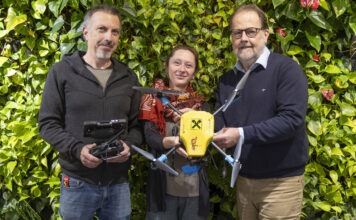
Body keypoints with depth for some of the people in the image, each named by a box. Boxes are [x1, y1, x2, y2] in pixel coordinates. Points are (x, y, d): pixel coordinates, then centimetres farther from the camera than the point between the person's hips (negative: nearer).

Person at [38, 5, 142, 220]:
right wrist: (77, 149, -19)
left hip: (119, 182, 3)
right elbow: (48, 123, -4)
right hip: (77, 183, -3)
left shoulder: (128, 77, 8)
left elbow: (137, 124, 10)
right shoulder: (62, 72, -2)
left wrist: (129, 145, -11)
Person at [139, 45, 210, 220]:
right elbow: (150, 135, -9)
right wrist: (169, 142, -29)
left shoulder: (200, 104, 12)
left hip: (194, 186, 3)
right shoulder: (154, 98, 4)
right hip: (163, 185, -2)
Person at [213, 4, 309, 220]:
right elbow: (220, 124, 8)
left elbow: (292, 119, -20)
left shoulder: (286, 69, -9)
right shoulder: (227, 80, 10)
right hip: (243, 180, 6)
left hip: (281, 182, -5)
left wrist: (242, 134, -25)